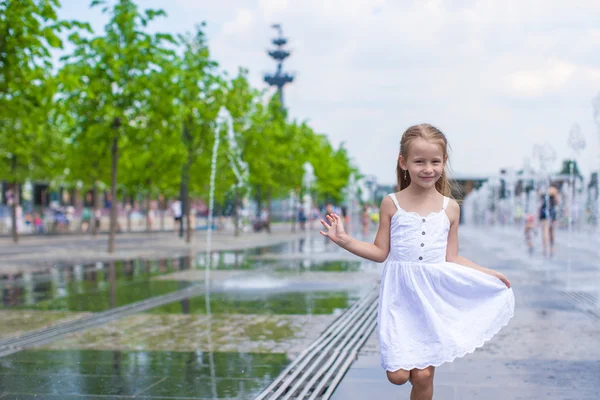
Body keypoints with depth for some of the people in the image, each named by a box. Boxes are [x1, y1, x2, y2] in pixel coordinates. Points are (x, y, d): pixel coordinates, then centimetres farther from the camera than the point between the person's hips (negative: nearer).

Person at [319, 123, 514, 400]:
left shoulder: (450, 208, 2)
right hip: (400, 294, -1)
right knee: (397, 375, -4)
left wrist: (489, 274, 5)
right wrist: (343, 240, -9)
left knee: (423, 376, 0)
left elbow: (451, 258, 7)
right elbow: (380, 252, 1)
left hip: (433, 296, 1)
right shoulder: (391, 204, -2)